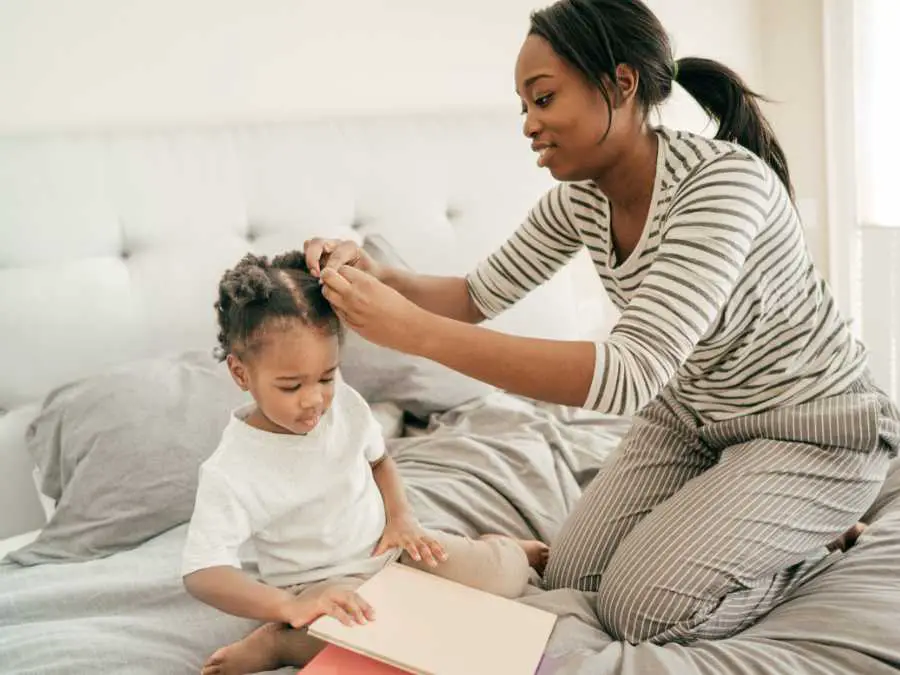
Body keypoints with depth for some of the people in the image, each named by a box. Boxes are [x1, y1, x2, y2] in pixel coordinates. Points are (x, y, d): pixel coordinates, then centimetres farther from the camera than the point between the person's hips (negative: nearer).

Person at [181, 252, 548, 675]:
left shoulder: (345, 405, -9)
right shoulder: (231, 472, -24)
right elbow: (202, 573, -28)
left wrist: (401, 516, -7)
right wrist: (291, 607, -43)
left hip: (390, 549, 5)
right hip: (322, 584, -5)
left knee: (504, 577, -8)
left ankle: (496, 549, 26)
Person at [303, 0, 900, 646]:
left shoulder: (724, 181, -33)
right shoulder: (580, 199, -10)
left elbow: (632, 373, -42)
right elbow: (482, 294, 2)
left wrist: (413, 330, -44)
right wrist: (375, 275, -19)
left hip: (812, 428, -7)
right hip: (694, 415, 7)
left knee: (640, 606, -15)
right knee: (570, 576, 4)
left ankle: (816, 531, 11)